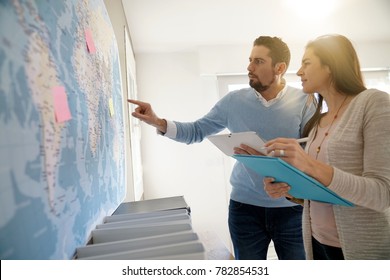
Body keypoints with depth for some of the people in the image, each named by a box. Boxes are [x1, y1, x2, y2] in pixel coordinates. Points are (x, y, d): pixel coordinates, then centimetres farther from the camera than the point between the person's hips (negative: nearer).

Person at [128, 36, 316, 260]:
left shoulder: (304, 102, -6)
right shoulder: (235, 101, -1)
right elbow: (197, 131, 3)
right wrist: (158, 122, -10)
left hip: (291, 208, 0)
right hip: (245, 205, 1)